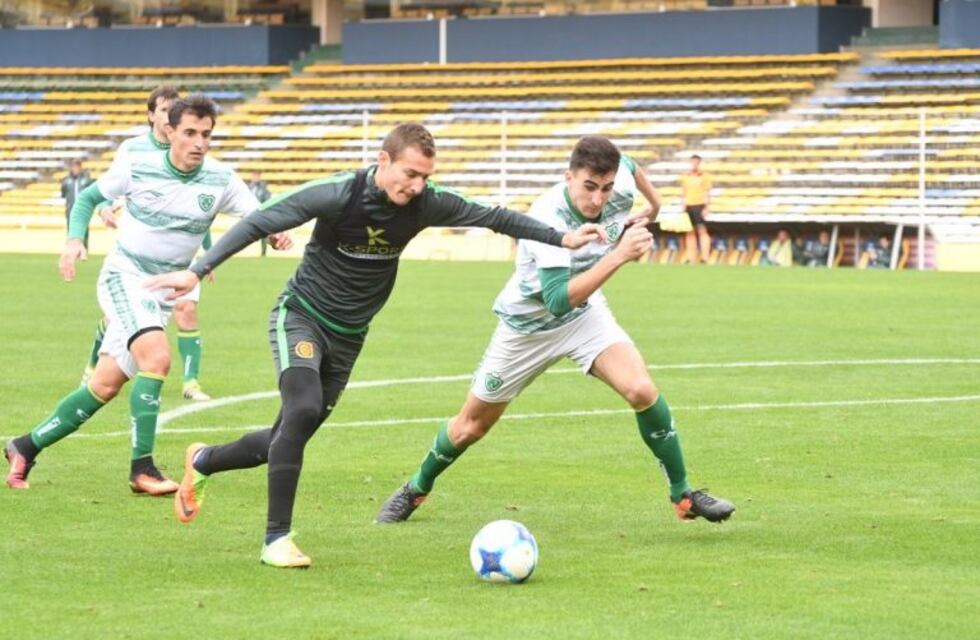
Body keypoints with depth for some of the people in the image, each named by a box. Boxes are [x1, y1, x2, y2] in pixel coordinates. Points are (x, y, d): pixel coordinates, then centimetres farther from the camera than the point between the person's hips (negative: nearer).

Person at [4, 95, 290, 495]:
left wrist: (274, 231, -33)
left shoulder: (220, 181, -5)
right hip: (125, 276, -4)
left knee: (106, 386, 5)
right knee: (156, 356, -28)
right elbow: (89, 196, 6)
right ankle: (142, 468, -24)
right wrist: (74, 239, -10)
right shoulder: (137, 168, -9)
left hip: (164, 291, 4)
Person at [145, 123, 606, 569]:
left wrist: (562, 239, -1)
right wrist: (199, 270, -27)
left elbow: (493, 217, 0)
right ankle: (277, 538, -21)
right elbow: (260, 223, -19)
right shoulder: (338, 194, -22)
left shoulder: (425, 204, -10)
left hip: (348, 336, 5)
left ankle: (202, 462, 37)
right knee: (304, 409, -28)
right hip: (300, 317, -5)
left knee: (286, 442, 8)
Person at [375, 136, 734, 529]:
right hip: (527, 325, -3)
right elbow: (558, 300, -48)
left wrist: (654, 201, 15)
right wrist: (618, 256, -54)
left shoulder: (622, 186, -22)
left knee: (642, 391, -22)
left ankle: (683, 496, -6)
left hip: (585, 312, 3)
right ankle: (416, 489, 40)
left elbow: (630, 166, 5)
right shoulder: (548, 218, -38)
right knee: (471, 425, 12)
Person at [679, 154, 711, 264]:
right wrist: (682, 207, 10)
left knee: (702, 230, -8)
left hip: (700, 206, -4)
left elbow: (708, 193, -1)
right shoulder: (685, 177, 11)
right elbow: (683, 193, 16)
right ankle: (690, 258, 7)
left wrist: (706, 208, -8)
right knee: (690, 232, 5)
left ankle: (704, 258, -10)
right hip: (689, 206, 4)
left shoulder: (705, 177, 1)